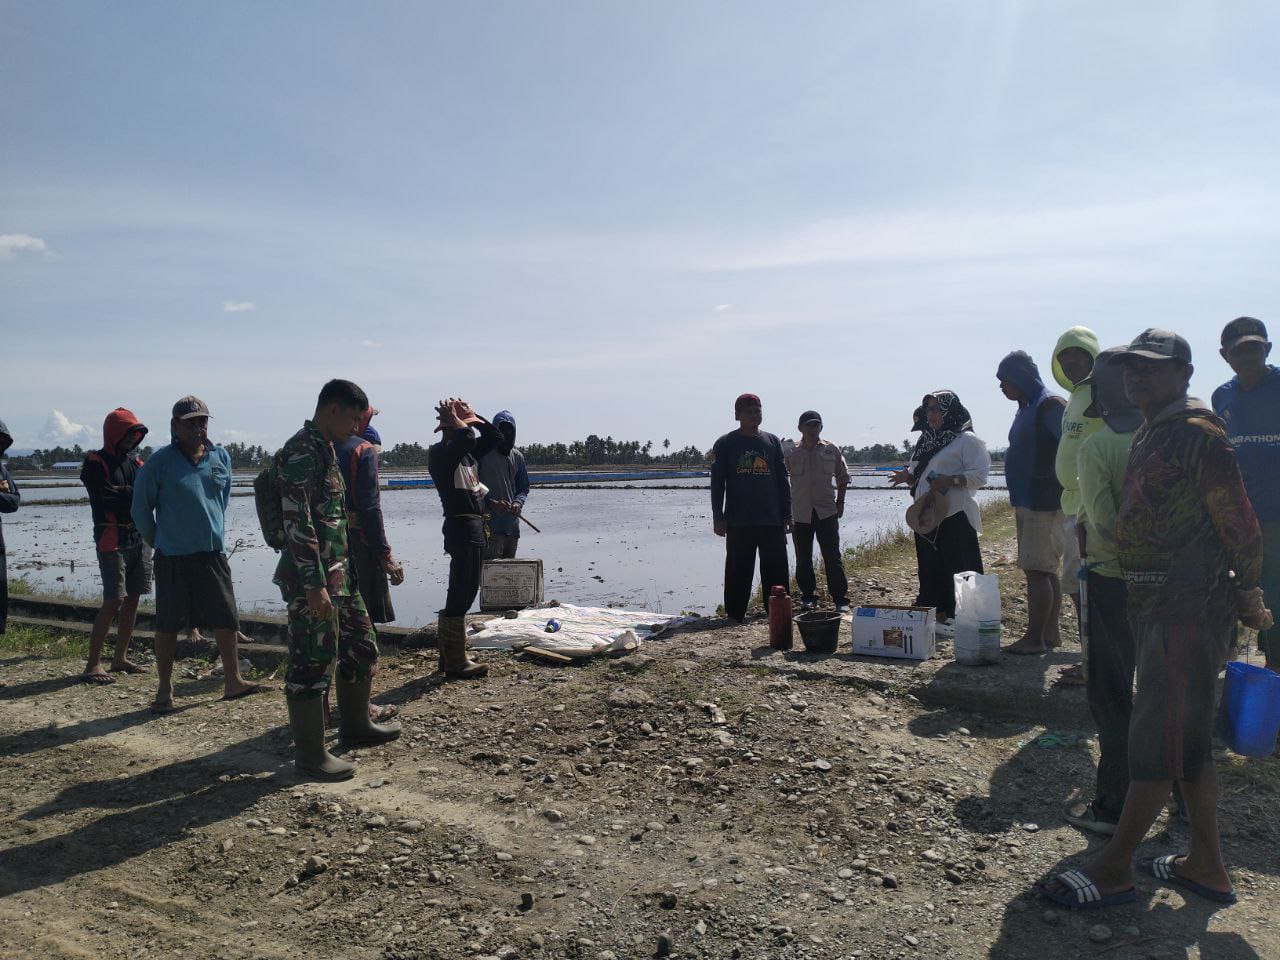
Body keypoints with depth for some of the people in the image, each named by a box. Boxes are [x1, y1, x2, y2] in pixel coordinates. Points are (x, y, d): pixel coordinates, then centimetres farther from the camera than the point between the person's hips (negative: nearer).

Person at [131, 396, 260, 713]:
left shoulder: (221, 457, 5)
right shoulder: (160, 462, -8)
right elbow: (141, 507, 0)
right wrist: (156, 541, 7)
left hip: (212, 554, 4)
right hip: (172, 559, -4)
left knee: (227, 619, 5)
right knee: (168, 625, 6)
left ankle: (233, 682, 19)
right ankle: (165, 691, 18)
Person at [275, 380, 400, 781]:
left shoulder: (326, 450, 15)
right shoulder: (301, 452, -16)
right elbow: (297, 523, -22)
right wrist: (314, 585, -24)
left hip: (339, 573, 10)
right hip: (313, 579, -10)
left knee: (361, 646, 19)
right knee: (312, 664, -2)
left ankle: (355, 725, 35)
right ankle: (310, 755, 9)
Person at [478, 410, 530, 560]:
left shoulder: (517, 457, 13)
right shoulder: (483, 454, -5)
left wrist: (518, 503, -3)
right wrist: (491, 503, -20)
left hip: (512, 526, 6)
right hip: (489, 525, -6)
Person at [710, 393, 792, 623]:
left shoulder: (772, 442, 11)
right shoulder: (725, 444, 2)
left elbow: (783, 480, 13)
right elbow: (717, 483, 0)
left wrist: (787, 514, 8)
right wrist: (718, 517, -6)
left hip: (772, 520, 3)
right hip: (739, 522, -3)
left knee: (777, 570, 4)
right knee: (738, 571, 2)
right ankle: (735, 616, 11)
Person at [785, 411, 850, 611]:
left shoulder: (831, 450, 5)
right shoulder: (791, 453, 2)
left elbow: (843, 477, 16)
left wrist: (840, 501, 9)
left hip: (827, 511, 0)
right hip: (800, 513, 1)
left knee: (833, 556, -2)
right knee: (803, 559, 6)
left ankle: (840, 599, 4)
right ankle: (808, 597, 19)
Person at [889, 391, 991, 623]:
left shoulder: (967, 439, -5)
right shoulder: (926, 441, 18)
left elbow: (980, 475, -14)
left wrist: (950, 480, -25)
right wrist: (907, 477, 4)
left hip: (955, 518, -8)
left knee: (957, 569, -5)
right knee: (930, 568, 11)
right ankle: (937, 613, 20)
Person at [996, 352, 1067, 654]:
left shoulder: (1050, 405, -12)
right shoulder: (1026, 408, 17)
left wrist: (1060, 487, -21)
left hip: (1044, 502, -10)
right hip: (1027, 501, 10)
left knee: (1036, 569, -9)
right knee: (1047, 570, 13)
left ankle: (1035, 638, -6)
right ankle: (1050, 632, 20)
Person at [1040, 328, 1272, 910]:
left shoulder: (1195, 432, -13)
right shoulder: (1149, 435, 16)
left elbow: (1239, 521, -14)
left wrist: (1247, 597, -8)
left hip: (1189, 611, -10)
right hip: (1157, 606, 10)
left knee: (1158, 737, -3)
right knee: (1190, 740, 15)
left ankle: (1114, 869, 6)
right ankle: (1207, 866, 27)